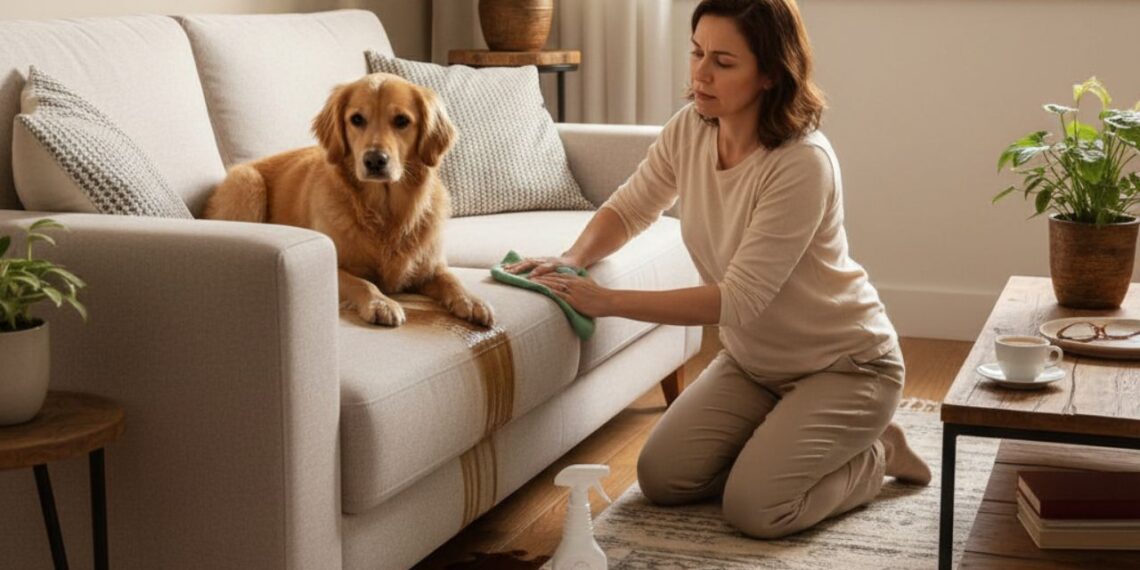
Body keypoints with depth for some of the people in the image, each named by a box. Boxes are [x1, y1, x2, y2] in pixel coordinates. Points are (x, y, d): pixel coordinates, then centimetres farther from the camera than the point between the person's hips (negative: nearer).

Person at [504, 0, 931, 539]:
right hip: (752, 360, 7)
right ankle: (781, 441, 18)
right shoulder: (691, 128, -10)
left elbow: (739, 300, -31)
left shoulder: (803, 162, -30)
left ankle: (874, 455, 7)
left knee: (753, 508, -20)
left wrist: (607, 301, -33)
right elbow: (626, 210, 5)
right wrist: (572, 260, -17)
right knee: (660, 477, -5)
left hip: (843, 364, -6)